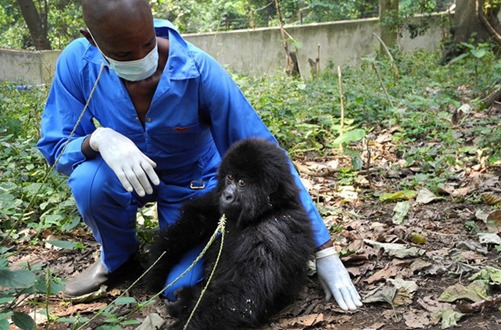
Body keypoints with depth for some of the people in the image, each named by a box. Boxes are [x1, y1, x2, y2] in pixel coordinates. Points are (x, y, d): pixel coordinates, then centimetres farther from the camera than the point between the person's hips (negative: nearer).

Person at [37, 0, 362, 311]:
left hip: (192, 182, -2)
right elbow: (54, 147, -15)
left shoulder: (200, 71, -32)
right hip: (126, 175, 2)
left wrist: (324, 252, -28)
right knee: (89, 180, -32)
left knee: (180, 289, -16)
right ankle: (116, 254, 3)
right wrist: (99, 138, -42)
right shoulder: (77, 62, -24)